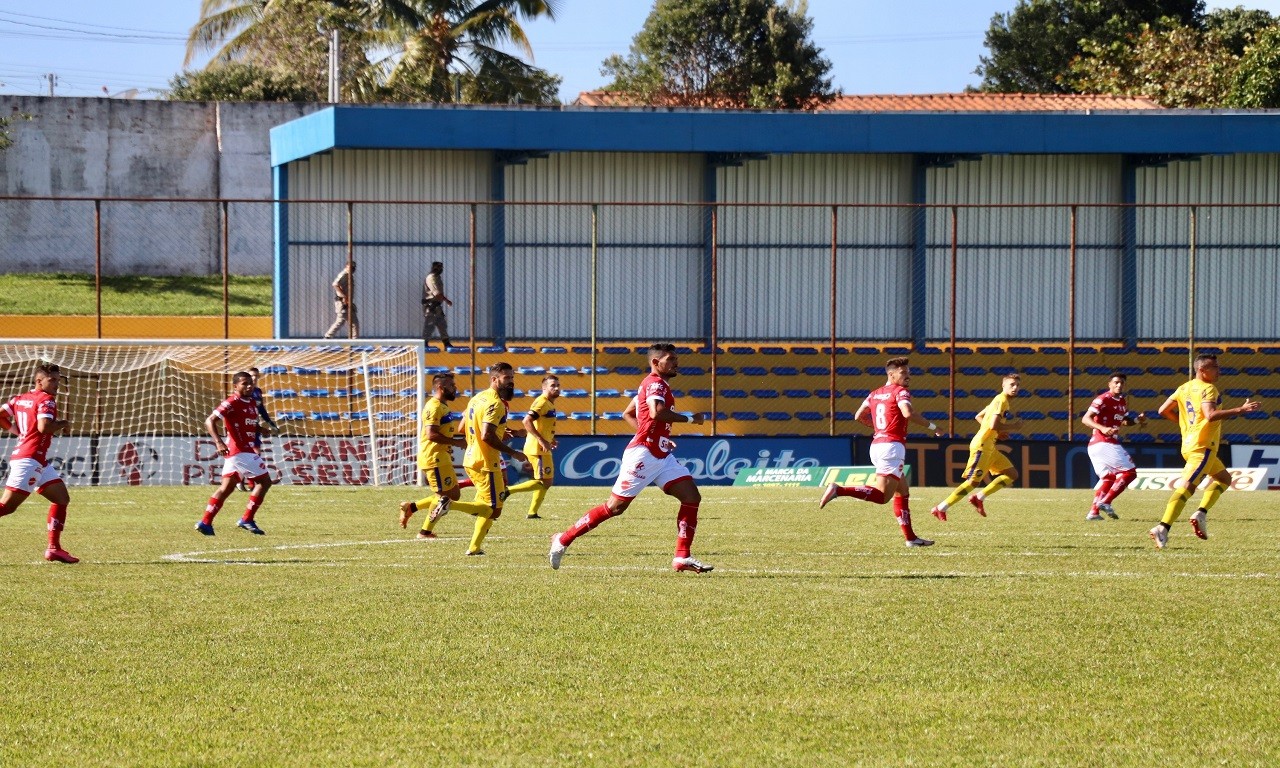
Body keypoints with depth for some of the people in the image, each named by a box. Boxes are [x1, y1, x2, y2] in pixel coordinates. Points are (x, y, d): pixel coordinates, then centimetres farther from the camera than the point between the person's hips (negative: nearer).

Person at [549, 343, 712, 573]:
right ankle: (563, 540, 8)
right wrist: (689, 419, -20)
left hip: (662, 456, 10)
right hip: (643, 455, -10)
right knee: (615, 506, -4)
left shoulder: (655, 384, 19)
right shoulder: (656, 383, -12)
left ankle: (682, 558, -5)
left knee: (692, 497, -3)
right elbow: (656, 412, -32)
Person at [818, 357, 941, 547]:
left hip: (877, 444, 9)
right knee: (882, 495, -13)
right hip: (893, 445, -9)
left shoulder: (875, 394, 17)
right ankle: (838, 490, -22)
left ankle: (910, 537, 14)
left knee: (903, 492, 16)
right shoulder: (900, 391, -6)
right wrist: (931, 426, -11)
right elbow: (908, 413, -23)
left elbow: (858, 416, 22)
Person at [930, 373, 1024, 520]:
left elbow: (979, 417, 24)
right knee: (972, 481, -10)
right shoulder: (1001, 400, -14)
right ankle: (941, 508, -7)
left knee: (1012, 475, 8)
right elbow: (994, 425, -25)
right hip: (982, 445, -10)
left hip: (990, 447, 10)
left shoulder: (1001, 400, 16)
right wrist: (1014, 425, -12)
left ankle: (979, 497, 5)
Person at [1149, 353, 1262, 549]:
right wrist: (1240, 410, -26)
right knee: (1187, 487, -16)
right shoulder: (1208, 389, -12)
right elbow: (1210, 415, -28)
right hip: (1202, 446, -10)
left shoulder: (1184, 389, 14)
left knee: (1224, 478, 24)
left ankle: (1201, 513, 8)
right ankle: (1163, 528, -25)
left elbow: (1164, 410, 17)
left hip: (1188, 444, 10)